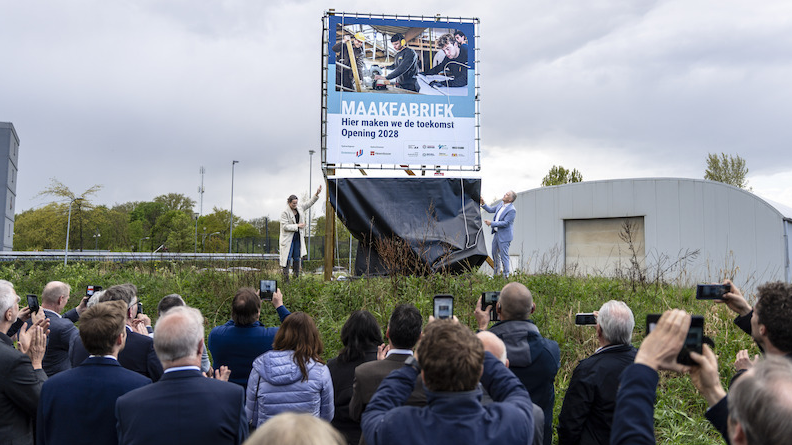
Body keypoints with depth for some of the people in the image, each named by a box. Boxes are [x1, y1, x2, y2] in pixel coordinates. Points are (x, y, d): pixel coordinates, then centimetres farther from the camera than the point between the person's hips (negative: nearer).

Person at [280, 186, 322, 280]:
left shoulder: (300, 209, 8)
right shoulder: (285, 213, -11)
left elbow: (309, 203, 15)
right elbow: (285, 226, -17)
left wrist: (317, 194, 5)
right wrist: (297, 226, -17)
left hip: (298, 237, 6)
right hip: (288, 238, -6)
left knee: (297, 257, 8)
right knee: (287, 257, -4)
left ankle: (296, 275, 15)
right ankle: (285, 276, 1)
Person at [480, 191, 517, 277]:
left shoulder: (512, 210, -20)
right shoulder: (501, 204, 6)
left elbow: (505, 223, -23)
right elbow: (491, 210, 17)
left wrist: (491, 223, -23)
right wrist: (483, 204, 3)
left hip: (504, 236, -9)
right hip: (497, 233, 9)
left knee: (504, 255, -4)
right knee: (495, 253, 19)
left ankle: (506, 276, 6)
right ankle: (496, 273, 34)